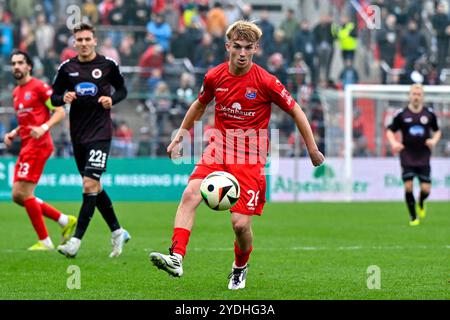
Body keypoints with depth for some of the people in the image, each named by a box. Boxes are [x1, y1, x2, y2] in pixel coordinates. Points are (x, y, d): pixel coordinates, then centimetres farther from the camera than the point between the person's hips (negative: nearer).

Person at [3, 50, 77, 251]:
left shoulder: (39, 87, -6)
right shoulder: (16, 93, 19)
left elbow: (60, 112, -10)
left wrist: (43, 128, -24)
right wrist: (13, 134, 12)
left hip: (38, 145, -9)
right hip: (26, 146, 9)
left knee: (24, 193, -12)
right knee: (17, 196, 5)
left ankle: (44, 241, -3)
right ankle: (65, 221, 15)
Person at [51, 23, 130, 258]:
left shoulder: (108, 65, -2)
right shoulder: (67, 68, 4)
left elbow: (122, 89, 11)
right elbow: (54, 96, 10)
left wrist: (112, 100, -10)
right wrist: (64, 98, -12)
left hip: (100, 131, -4)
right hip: (78, 134, 5)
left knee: (90, 184, -15)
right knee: (94, 187, 11)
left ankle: (76, 241, -17)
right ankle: (117, 232, 28)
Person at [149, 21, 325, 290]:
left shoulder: (266, 82, -10)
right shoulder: (215, 77, 0)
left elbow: (296, 111, 1)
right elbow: (200, 105, 21)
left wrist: (313, 151, 4)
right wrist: (180, 136, 24)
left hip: (250, 156, -3)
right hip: (219, 148, 3)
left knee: (240, 223, -9)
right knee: (191, 194, -24)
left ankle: (240, 268, 24)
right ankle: (176, 258, -31)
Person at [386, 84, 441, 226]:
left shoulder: (429, 113, 5)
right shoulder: (401, 114, 0)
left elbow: (437, 131, 17)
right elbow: (390, 131, 7)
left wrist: (434, 140, -4)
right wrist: (394, 143, -12)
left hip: (424, 156, 1)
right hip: (407, 155, -1)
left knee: (425, 189, -5)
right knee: (408, 186, -10)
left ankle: (421, 203, 31)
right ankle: (413, 217, 5)